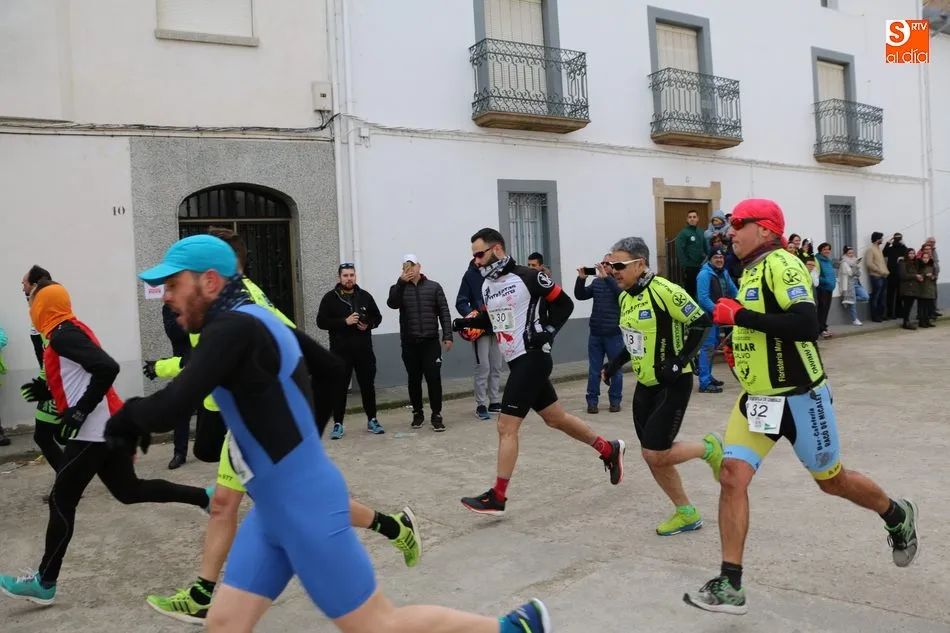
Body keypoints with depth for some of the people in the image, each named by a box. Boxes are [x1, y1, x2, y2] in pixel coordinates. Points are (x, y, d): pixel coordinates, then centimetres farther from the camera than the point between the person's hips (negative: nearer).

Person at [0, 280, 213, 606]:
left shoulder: (63, 335, -15)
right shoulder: (71, 331, 14)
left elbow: (107, 368, -27)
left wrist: (80, 412, -22)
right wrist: (46, 389, 21)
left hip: (92, 433, -10)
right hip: (106, 428, 10)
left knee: (61, 502, 0)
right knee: (130, 491, 17)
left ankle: (44, 583, 11)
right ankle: (206, 497, 17)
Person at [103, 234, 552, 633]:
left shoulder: (233, 329, -20)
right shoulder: (257, 320, 8)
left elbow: (173, 407, -29)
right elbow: (325, 366, 21)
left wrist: (125, 418, -7)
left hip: (304, 508, -9)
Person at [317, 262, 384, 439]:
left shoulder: (365, 296, 7)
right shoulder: (330, 298, -1)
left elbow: (377, 317, 14)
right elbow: (321, 322, -7)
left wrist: (368, 325, -8)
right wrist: (344, 321, -17)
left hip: (364, 350, 2)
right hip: (340, 351, -2)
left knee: (368, 386, 9)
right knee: (340, 388, 2)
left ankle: (372, 420, 21)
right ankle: (338, 424, 11)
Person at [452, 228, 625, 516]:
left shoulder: (527, 277, -14)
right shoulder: (487, 286, 9)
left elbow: (564, 303, -5)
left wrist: (548, 330, -16)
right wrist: (465, 322, 8)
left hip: (532, 359, -8)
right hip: (517, 362, 8)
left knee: (506, 427, -8)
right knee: (556, 418, 17)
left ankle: (497, 498, -1)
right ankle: (609, 450, 34)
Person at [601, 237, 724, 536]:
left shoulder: (665, 291, -19)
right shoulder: (625, 298, 7)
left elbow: (702, 323, -16)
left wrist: (679, 362, -20)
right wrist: (616, 362, 7)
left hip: (673, 385, -8)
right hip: (646, 385, 8)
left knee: (655, 453, -9)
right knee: (652, 457, 9)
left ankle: (708, 447, 18)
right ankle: (686, 513, 26)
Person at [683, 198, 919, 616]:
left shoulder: (781, 264, -18)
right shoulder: (752, 270, 9)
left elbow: (806, 324, -32)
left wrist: (739, 315, -28)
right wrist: (740, 345, 8)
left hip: (798, 397, -7)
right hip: (756, 398, 7)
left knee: (832, 481, 13)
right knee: (732, 476, -8)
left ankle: (898, 517, 45)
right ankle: (730, 586, -3)